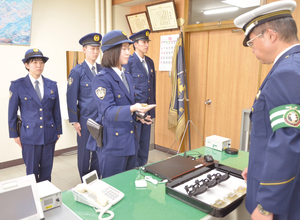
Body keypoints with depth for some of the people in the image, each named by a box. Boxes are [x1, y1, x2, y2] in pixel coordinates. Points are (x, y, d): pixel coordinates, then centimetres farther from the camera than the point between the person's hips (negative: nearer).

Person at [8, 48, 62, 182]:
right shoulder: (18, 85, -3)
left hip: (49, 135, 3)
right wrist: (14, 134, 1)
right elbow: (12, 112, 2)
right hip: (30, 135, -2)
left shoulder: (52, 85, 6)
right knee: (32, 172, 7)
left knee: (46, 171, 12)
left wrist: (58, 131, 9)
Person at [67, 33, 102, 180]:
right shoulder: (77, 72, -5)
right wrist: (74, 121, -8)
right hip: (86, 119, -4)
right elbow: (71, 98, -5)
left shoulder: (103, 70, 7)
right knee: (85, 153, 8)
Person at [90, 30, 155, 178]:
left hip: (130, 142, 8)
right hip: (112, 143, -7)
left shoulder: (127, 77, 11)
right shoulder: (101, 79, -14)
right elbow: (108, 112, -23)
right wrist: (132, 108, -36)